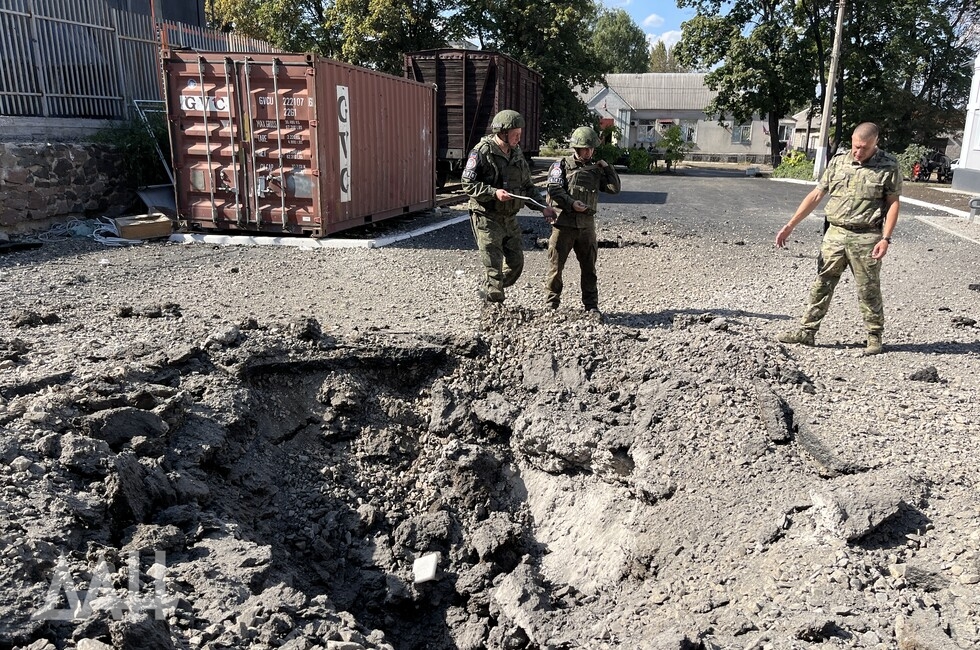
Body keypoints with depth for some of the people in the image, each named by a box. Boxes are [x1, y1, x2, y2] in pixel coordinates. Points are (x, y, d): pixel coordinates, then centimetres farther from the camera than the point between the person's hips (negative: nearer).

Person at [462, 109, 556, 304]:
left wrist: (542, 207, 4)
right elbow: (468, 184, -14)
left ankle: (488, 293, 29)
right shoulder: (482, 152, -11)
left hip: (509, 218, 7)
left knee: (516, 262, 10)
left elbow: (528, 185, 16)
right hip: (486, 217, -7)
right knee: (494, 266, -5)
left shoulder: (517, 153, 10)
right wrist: (494, 192, -25)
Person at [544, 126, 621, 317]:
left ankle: (591, 305, 18)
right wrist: (571, 203, -22)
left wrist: (607, 167, 5)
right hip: (563, 224, -4)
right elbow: (554, 189, -9)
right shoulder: (562, 165, 3)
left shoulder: (596, 169, 16)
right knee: (556, 265, 0)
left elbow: (614, 188, 13)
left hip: (586, 225, 4)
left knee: (589, 267, 9)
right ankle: (552, 304, 11)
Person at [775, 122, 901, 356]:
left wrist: (886, 239, -12)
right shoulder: (838, 161, 6)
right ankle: (806, 331, 11)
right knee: (821, 285, 5)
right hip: (834, 234, 3)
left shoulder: (889, 166, -3)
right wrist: (790, 226, 0)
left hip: (866, 238, -3)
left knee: (868, 290, 5)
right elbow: (816, 195, 6)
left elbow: (893, 203, -2)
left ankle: (875, 336, 20)